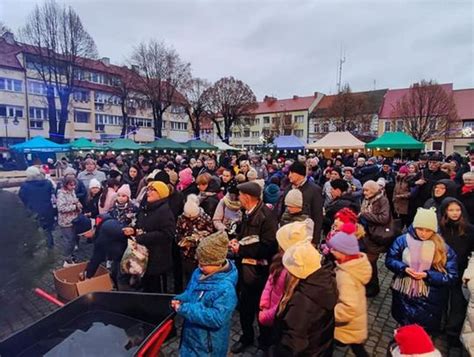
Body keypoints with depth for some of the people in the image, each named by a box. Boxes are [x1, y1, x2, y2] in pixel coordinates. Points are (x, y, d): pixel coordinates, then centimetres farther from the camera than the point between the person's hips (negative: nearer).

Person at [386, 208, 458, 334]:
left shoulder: (443, 248, -10)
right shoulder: (403, 240, -8)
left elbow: (451, 276, -11)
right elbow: (389, 260, -3)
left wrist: (427, 275, -23)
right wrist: (404, 268, -22)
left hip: (429, 300, -1)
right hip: (403, 295, 2)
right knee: (404, 327, 25)